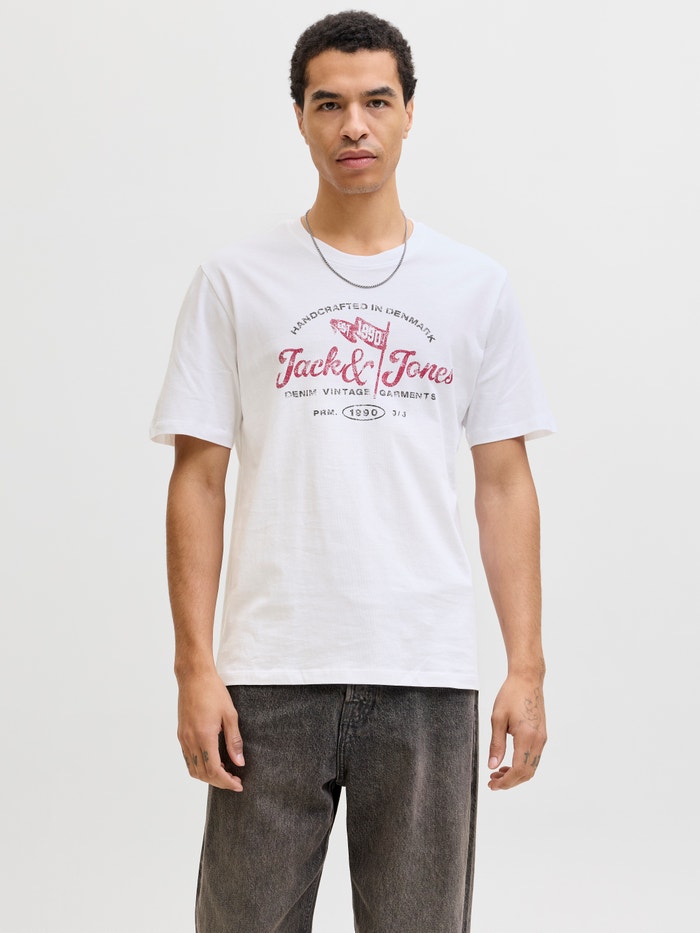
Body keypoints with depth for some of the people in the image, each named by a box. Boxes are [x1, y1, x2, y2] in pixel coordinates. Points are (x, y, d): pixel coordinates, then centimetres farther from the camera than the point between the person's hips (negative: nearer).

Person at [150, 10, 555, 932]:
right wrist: (194, 666, -6)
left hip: (427, 678, 1)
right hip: (271, 676, -1)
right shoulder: (237, 280, 3)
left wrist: (527, 667, 0)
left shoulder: (476, 285, 7)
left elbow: (504, 482, 7)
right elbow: (198, 479, 2)